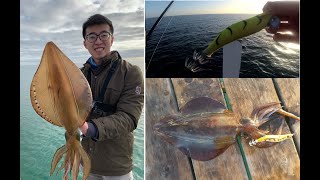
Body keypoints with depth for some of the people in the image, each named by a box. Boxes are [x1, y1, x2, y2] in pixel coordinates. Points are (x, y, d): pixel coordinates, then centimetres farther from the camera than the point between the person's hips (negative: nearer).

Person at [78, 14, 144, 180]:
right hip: (86, 158, 4)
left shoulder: (131, 73, -13)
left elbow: (128, 118, -22)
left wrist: (91, 128, -37)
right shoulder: (80, 74, 3)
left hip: (116, 163, -4)